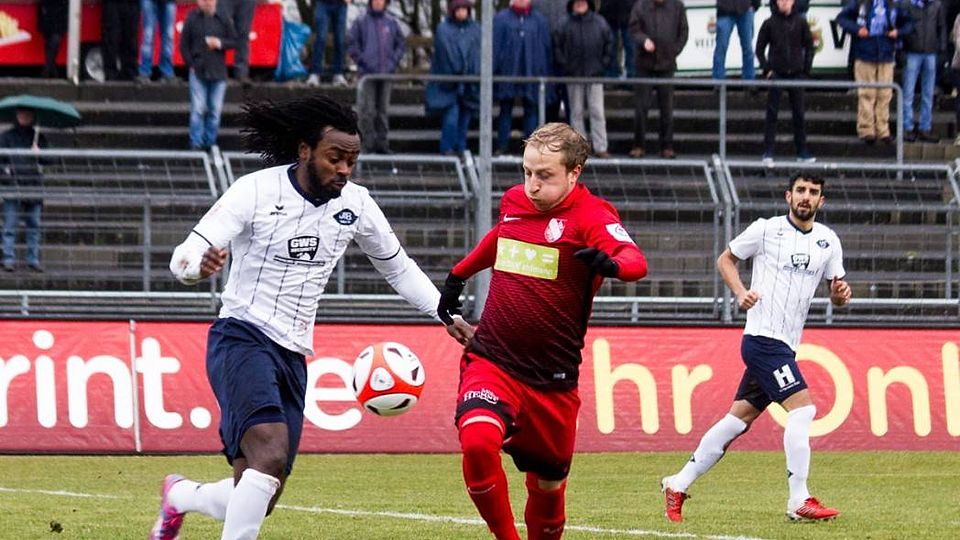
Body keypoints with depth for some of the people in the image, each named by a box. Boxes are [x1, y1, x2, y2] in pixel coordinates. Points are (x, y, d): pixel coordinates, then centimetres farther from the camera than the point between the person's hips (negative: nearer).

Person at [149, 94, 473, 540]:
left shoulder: (355, 204, 3)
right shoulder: (256, 191, -12)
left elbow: (397, 266, 20)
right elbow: (182, 257, -15)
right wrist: (200, 265, -39)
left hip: (293, 356, 6)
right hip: (242, 338, -6)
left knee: (258, 498, 5)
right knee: (271, 453, -30)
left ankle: (179, 496, 36)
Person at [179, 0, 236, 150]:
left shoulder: (223, 20, 4)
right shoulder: (192, 19, -1)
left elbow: (234, 41, 9)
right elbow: (184, 45, 2)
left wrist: (221, 43, -12)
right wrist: (190, 65, -5)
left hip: (218, 72, 2)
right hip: (198, 71, -2)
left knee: (215, 110, 5)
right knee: (198, 109, -4)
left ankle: (210, 142, 15)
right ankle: (196, 143, 1)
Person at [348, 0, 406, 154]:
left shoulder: (392, 22, 8)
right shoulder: (361, 22, 0)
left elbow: (401, 44, 14)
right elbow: (352, 45, 0)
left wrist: (394, 62, 1)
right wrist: (362, 62, -9)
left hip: (386, 72, 3)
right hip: (368, 73, -3)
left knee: (383, 109, 7)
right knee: (367, 109, -6)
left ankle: (382, 142, 11)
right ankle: (368, 142, -3)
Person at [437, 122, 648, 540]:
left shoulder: (590, 216, -10)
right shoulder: (514, 202, 5)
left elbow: (635, 261, -31)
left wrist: (611, 264, -52)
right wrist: (459, 276, 38)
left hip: (552, 378, -2)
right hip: (491, 361, 2)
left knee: (547, 484, 11)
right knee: (478, 441, -27)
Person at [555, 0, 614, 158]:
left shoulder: (599, 23, 2)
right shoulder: (566, 25, 1)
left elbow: (609, 43, 9)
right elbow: (557, 46, 6)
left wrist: (604, 63, 1)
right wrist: (564, 64, -3)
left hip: (594, 74, 0)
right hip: (573, 76, 0)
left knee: (597, 112, -3)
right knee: (576, 112, 5)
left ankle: (600, 147, -1)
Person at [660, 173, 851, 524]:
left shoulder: (828, 241, 11)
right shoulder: (765, 230, -4)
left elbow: (836, 294, 15)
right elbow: (725, 259, 7)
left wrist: (841, 293, -9)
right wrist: (740, 293, -9)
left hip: (784, 347, 7)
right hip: (763, 337, -7)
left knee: (739, 418, 9)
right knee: (802, 408, -17)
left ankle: (678, 485, 18)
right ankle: (799, 502, -15)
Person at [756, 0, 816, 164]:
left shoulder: (800, 22, 3)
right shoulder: (769, 23, 0)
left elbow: (809, 46, 9)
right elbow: (760, 48, 5)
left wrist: (806, 68, 1)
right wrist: (766, 68, -4)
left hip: (796, 73, 1)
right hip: (776, 74, -1)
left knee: (798, 113, 6)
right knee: (772, 114, -3)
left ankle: (802, 152, 13)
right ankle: (768, 152, -1)